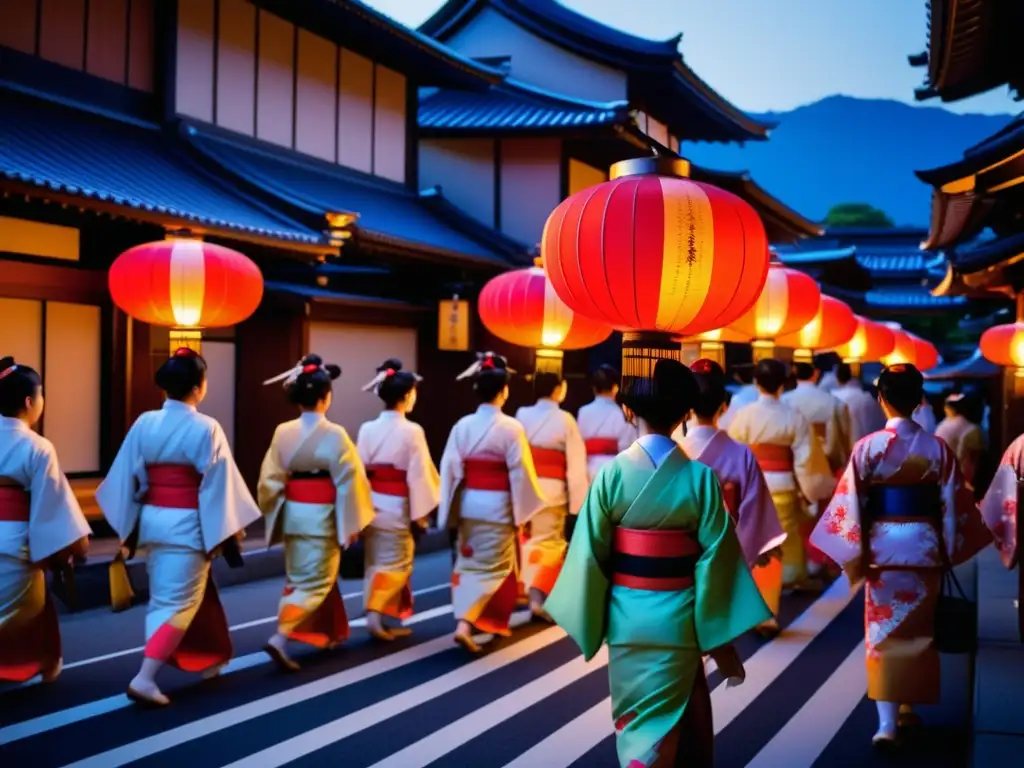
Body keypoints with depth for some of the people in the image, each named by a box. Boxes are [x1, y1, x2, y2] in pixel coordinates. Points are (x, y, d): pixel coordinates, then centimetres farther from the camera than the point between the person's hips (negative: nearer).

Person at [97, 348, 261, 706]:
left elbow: (125, 478, 3)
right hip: (187, 524, -6)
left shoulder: (144, 424, 0)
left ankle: (204, 660, 36)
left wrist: (127, 527, 13)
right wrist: (232, 528, -3)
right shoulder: (205, 428, -14)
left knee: (178, 596, 21)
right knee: (177, 603, 0)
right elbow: (218, 484, -12)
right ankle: (145, 677, -9)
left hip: (151, 520, 6)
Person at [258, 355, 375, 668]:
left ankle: (328, 633, 34)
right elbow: (348, 482, -13)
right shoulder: (334, 435, -14)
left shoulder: (283, 432, -3)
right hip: (321, 517, -5)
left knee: (300, 578, 20)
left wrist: (274, 515, 12)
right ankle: (280, 639, -15)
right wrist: (352, 524, -5)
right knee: (315, 582, 0)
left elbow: (270, 480, 0)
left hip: (291, 514, 5)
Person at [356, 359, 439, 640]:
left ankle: (384, 621, 20)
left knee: (377, 564, 14)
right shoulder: (411, 431, -14)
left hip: (370, 505, 5)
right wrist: (420, 515, -6)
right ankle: (375, 615, -7)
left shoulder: (367, 429, -1)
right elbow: (419, 476, -14)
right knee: (394, 565, 5)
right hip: (397, 509, -5)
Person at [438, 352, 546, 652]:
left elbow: (449, 469, -2)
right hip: (498, 506, -4)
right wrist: (524, 511, 0)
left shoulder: (462, 425, -2)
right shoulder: (511, 428, -13)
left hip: (468, 503, 4)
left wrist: (451, 511, 7)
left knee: (469, 562, 18)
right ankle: (465, 624, -5)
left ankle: (466, 618, 25)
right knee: (493, 566, 4)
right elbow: (520, 474, -11)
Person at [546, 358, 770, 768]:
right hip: (677, 619, -1)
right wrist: (721, 638, -2)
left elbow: (590, 555, -8)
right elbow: (716, 560, -10)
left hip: (626, 617, 1)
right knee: (664, 725, 13)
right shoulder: (700, 477, -11)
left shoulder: (611, 474, -10)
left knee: (635, 719, 18)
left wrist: (589, 622, 5)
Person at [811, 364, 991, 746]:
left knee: (884, 629, 3)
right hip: (924, 547, 1)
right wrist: (949, 552, 9)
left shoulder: (867, 447, -8)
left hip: (882, 548, -1)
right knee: (919, 629, 17)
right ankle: (909, 705, 28)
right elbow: (954, 506, -1)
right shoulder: (937, 448, -4)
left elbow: (851, 504, -8)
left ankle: (887, 722, -7)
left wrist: (854, 555, 0)